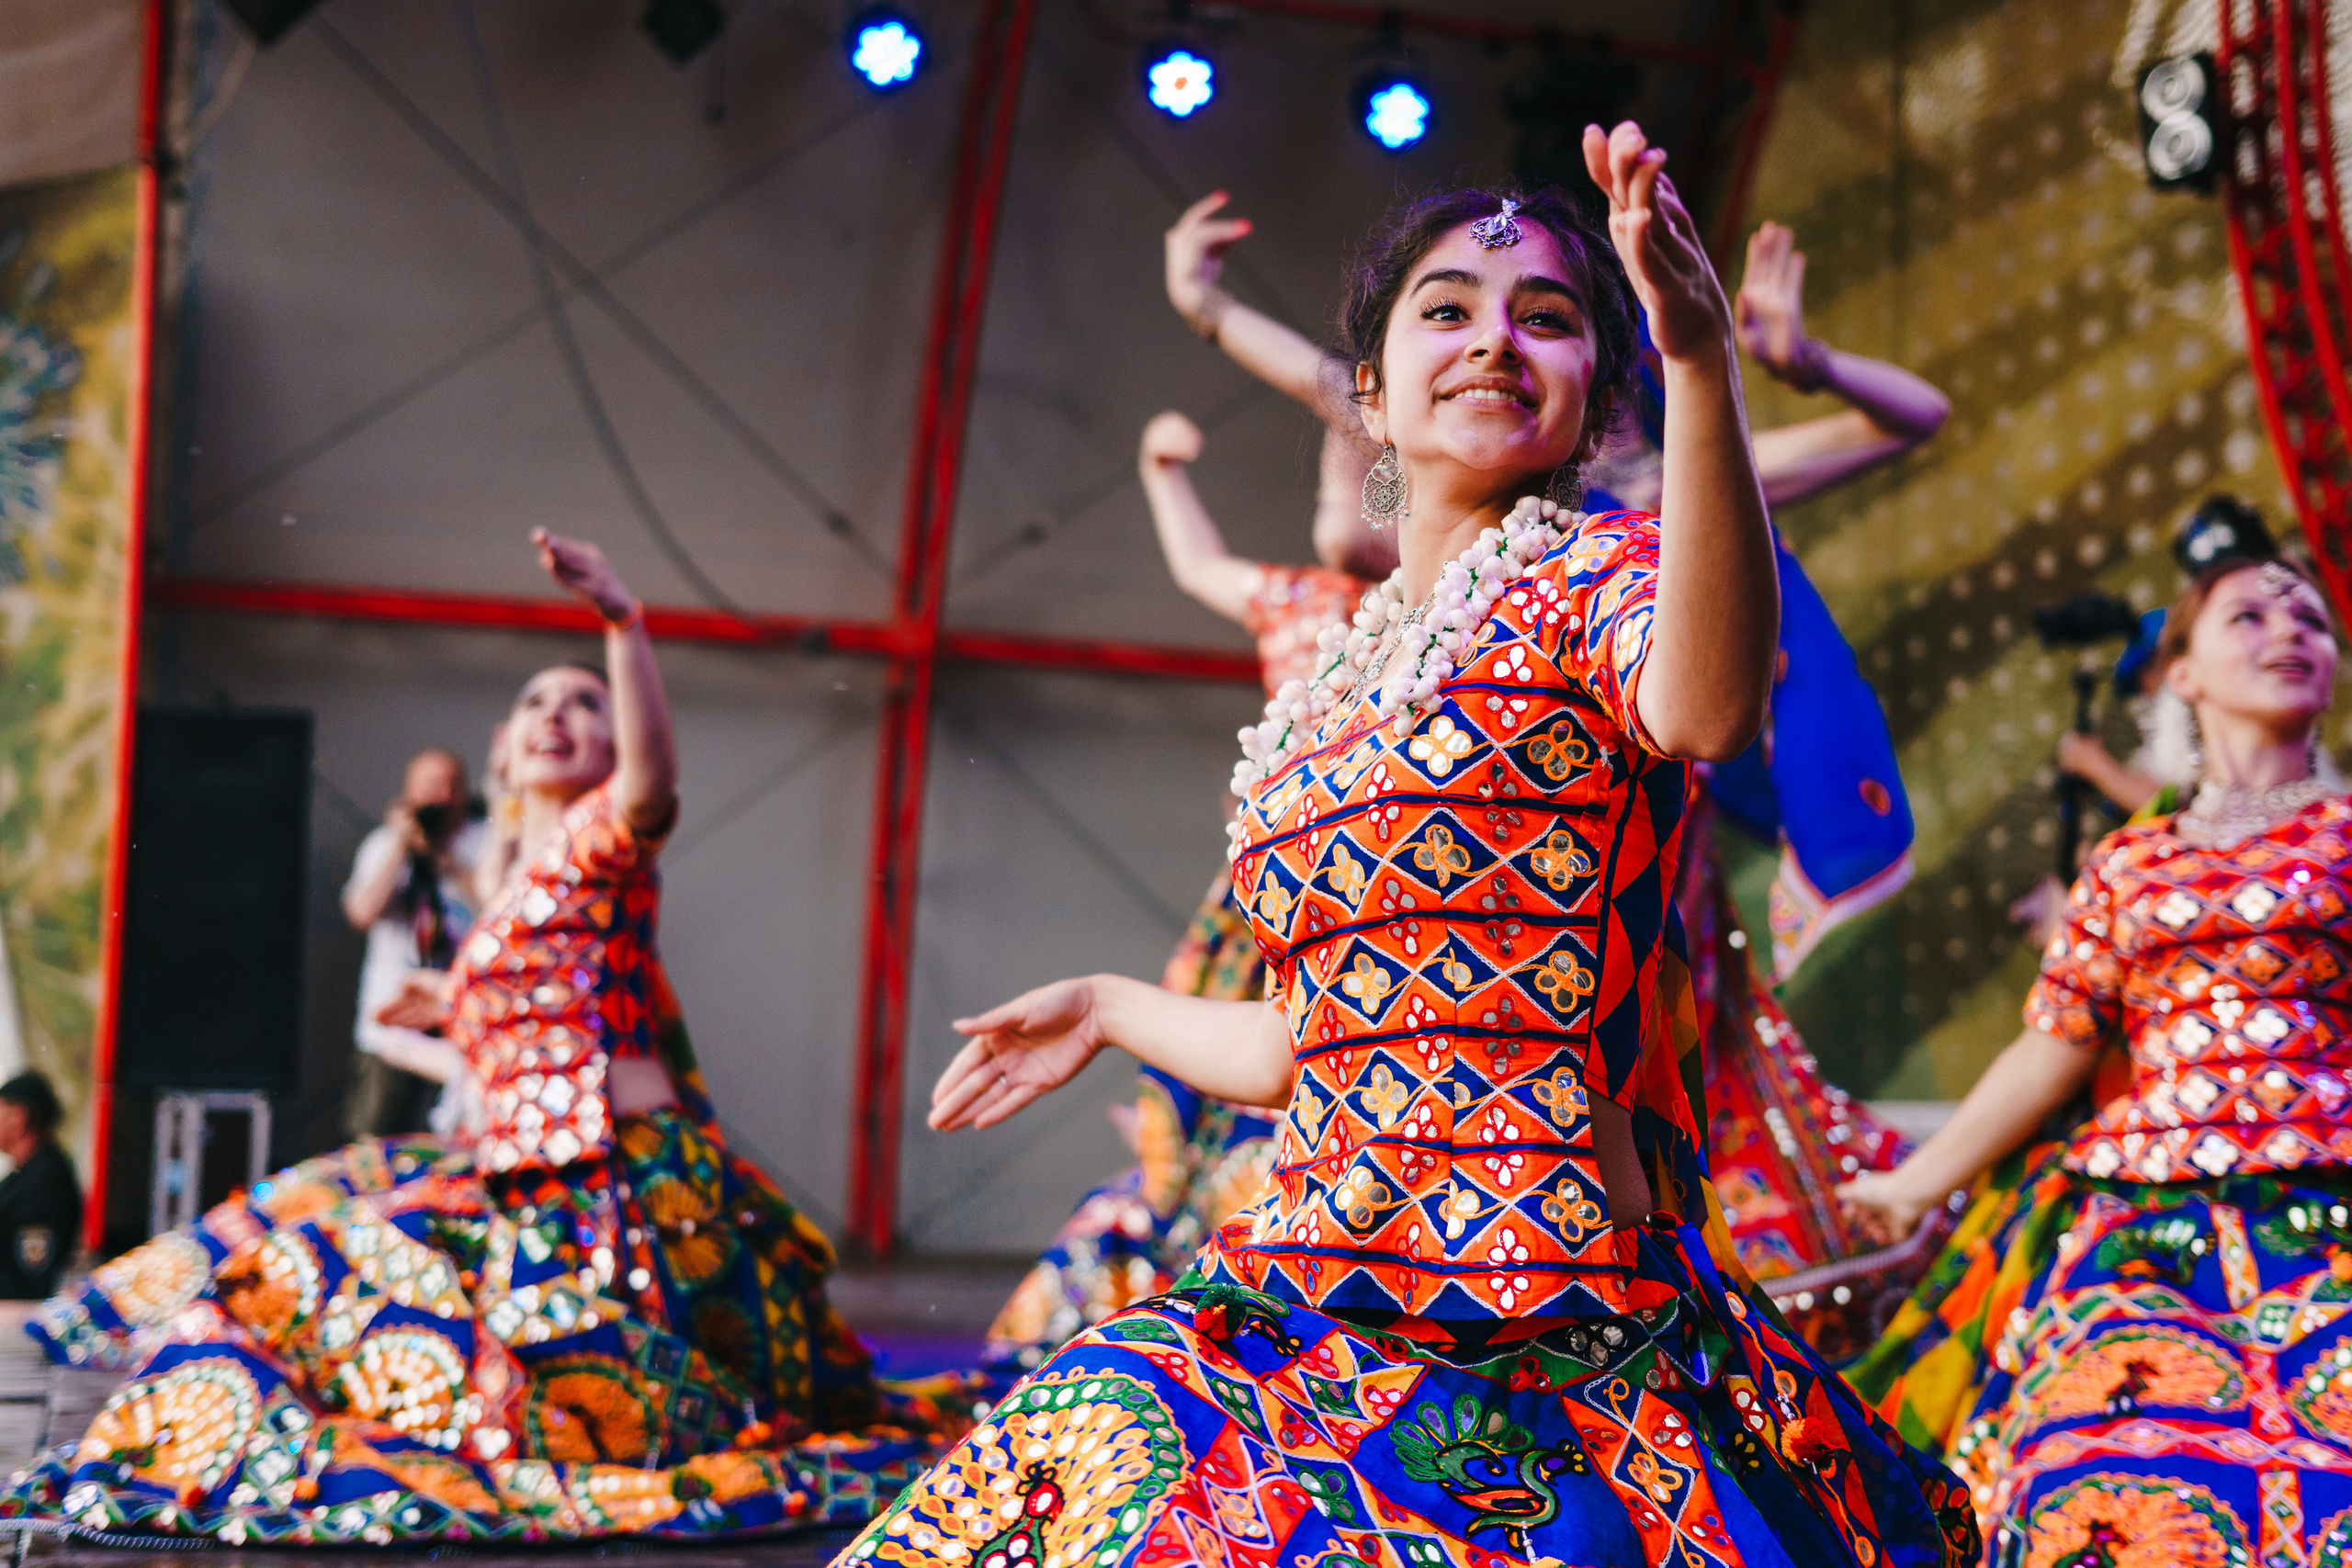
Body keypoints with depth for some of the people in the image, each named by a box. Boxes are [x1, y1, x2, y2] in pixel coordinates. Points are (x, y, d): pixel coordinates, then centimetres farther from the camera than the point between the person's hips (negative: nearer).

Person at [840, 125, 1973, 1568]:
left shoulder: (1601, 579, -3)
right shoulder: (1322, 695, 17)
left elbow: (1707, 707, -30)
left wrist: (1704, 362, -44)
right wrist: (1110, 1008, 39)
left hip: (1552, 1330, -6)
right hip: (1307, 1314, 7)